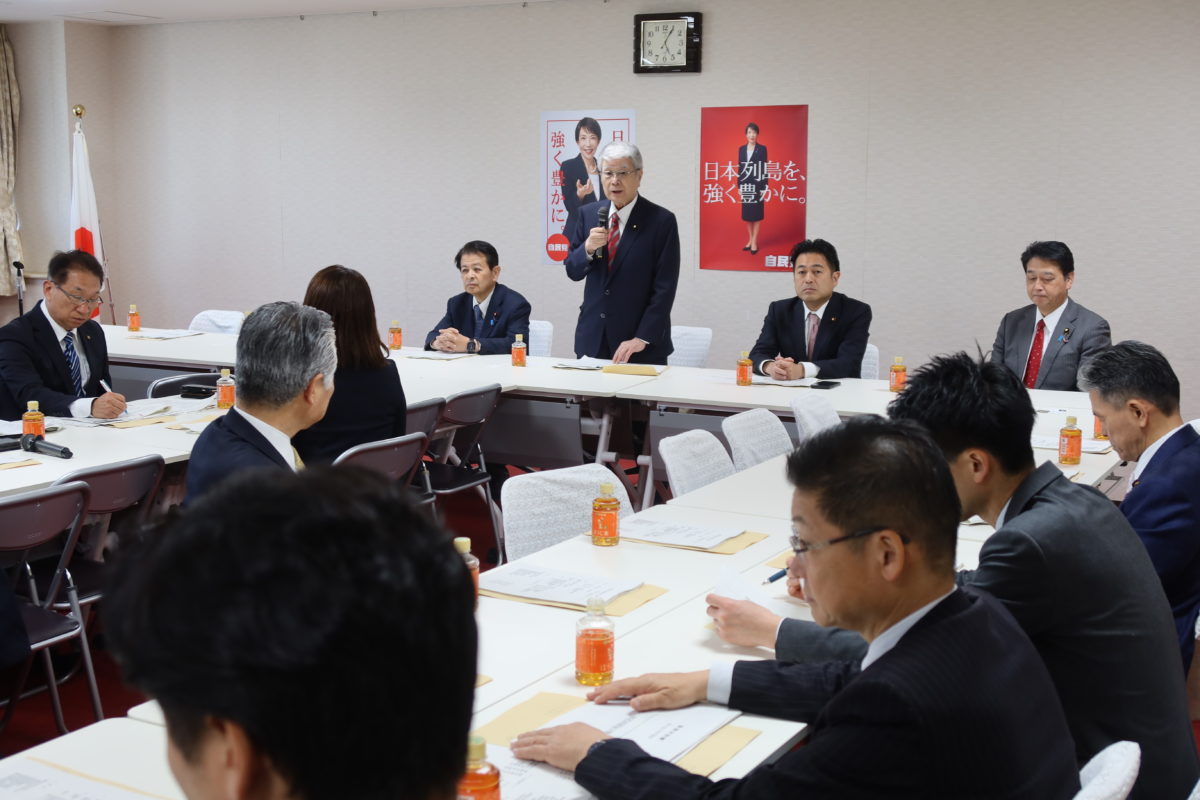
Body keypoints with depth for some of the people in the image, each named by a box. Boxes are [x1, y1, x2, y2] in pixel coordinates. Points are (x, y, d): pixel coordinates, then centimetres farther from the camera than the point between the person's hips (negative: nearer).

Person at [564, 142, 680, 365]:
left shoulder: (661, 220, -8)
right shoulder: (588, 214, 6)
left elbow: (664, 288, -11)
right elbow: (573, 272, 8)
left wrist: (641, 339, -16)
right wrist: (588, 248, -13)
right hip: (592, 340, 4)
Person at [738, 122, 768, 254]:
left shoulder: (762, 149, -4)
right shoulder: (741, 149, 8)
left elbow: (764, 168, -5)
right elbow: (740, 168, 9)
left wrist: (764, 187, -9)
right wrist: (739, 186, 6)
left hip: (757, 185, -4)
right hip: (745, 185, 4)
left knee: (756, 214, 2)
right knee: (747, 214, 9)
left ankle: (754, 242, 5)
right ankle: (750, 240, 20)